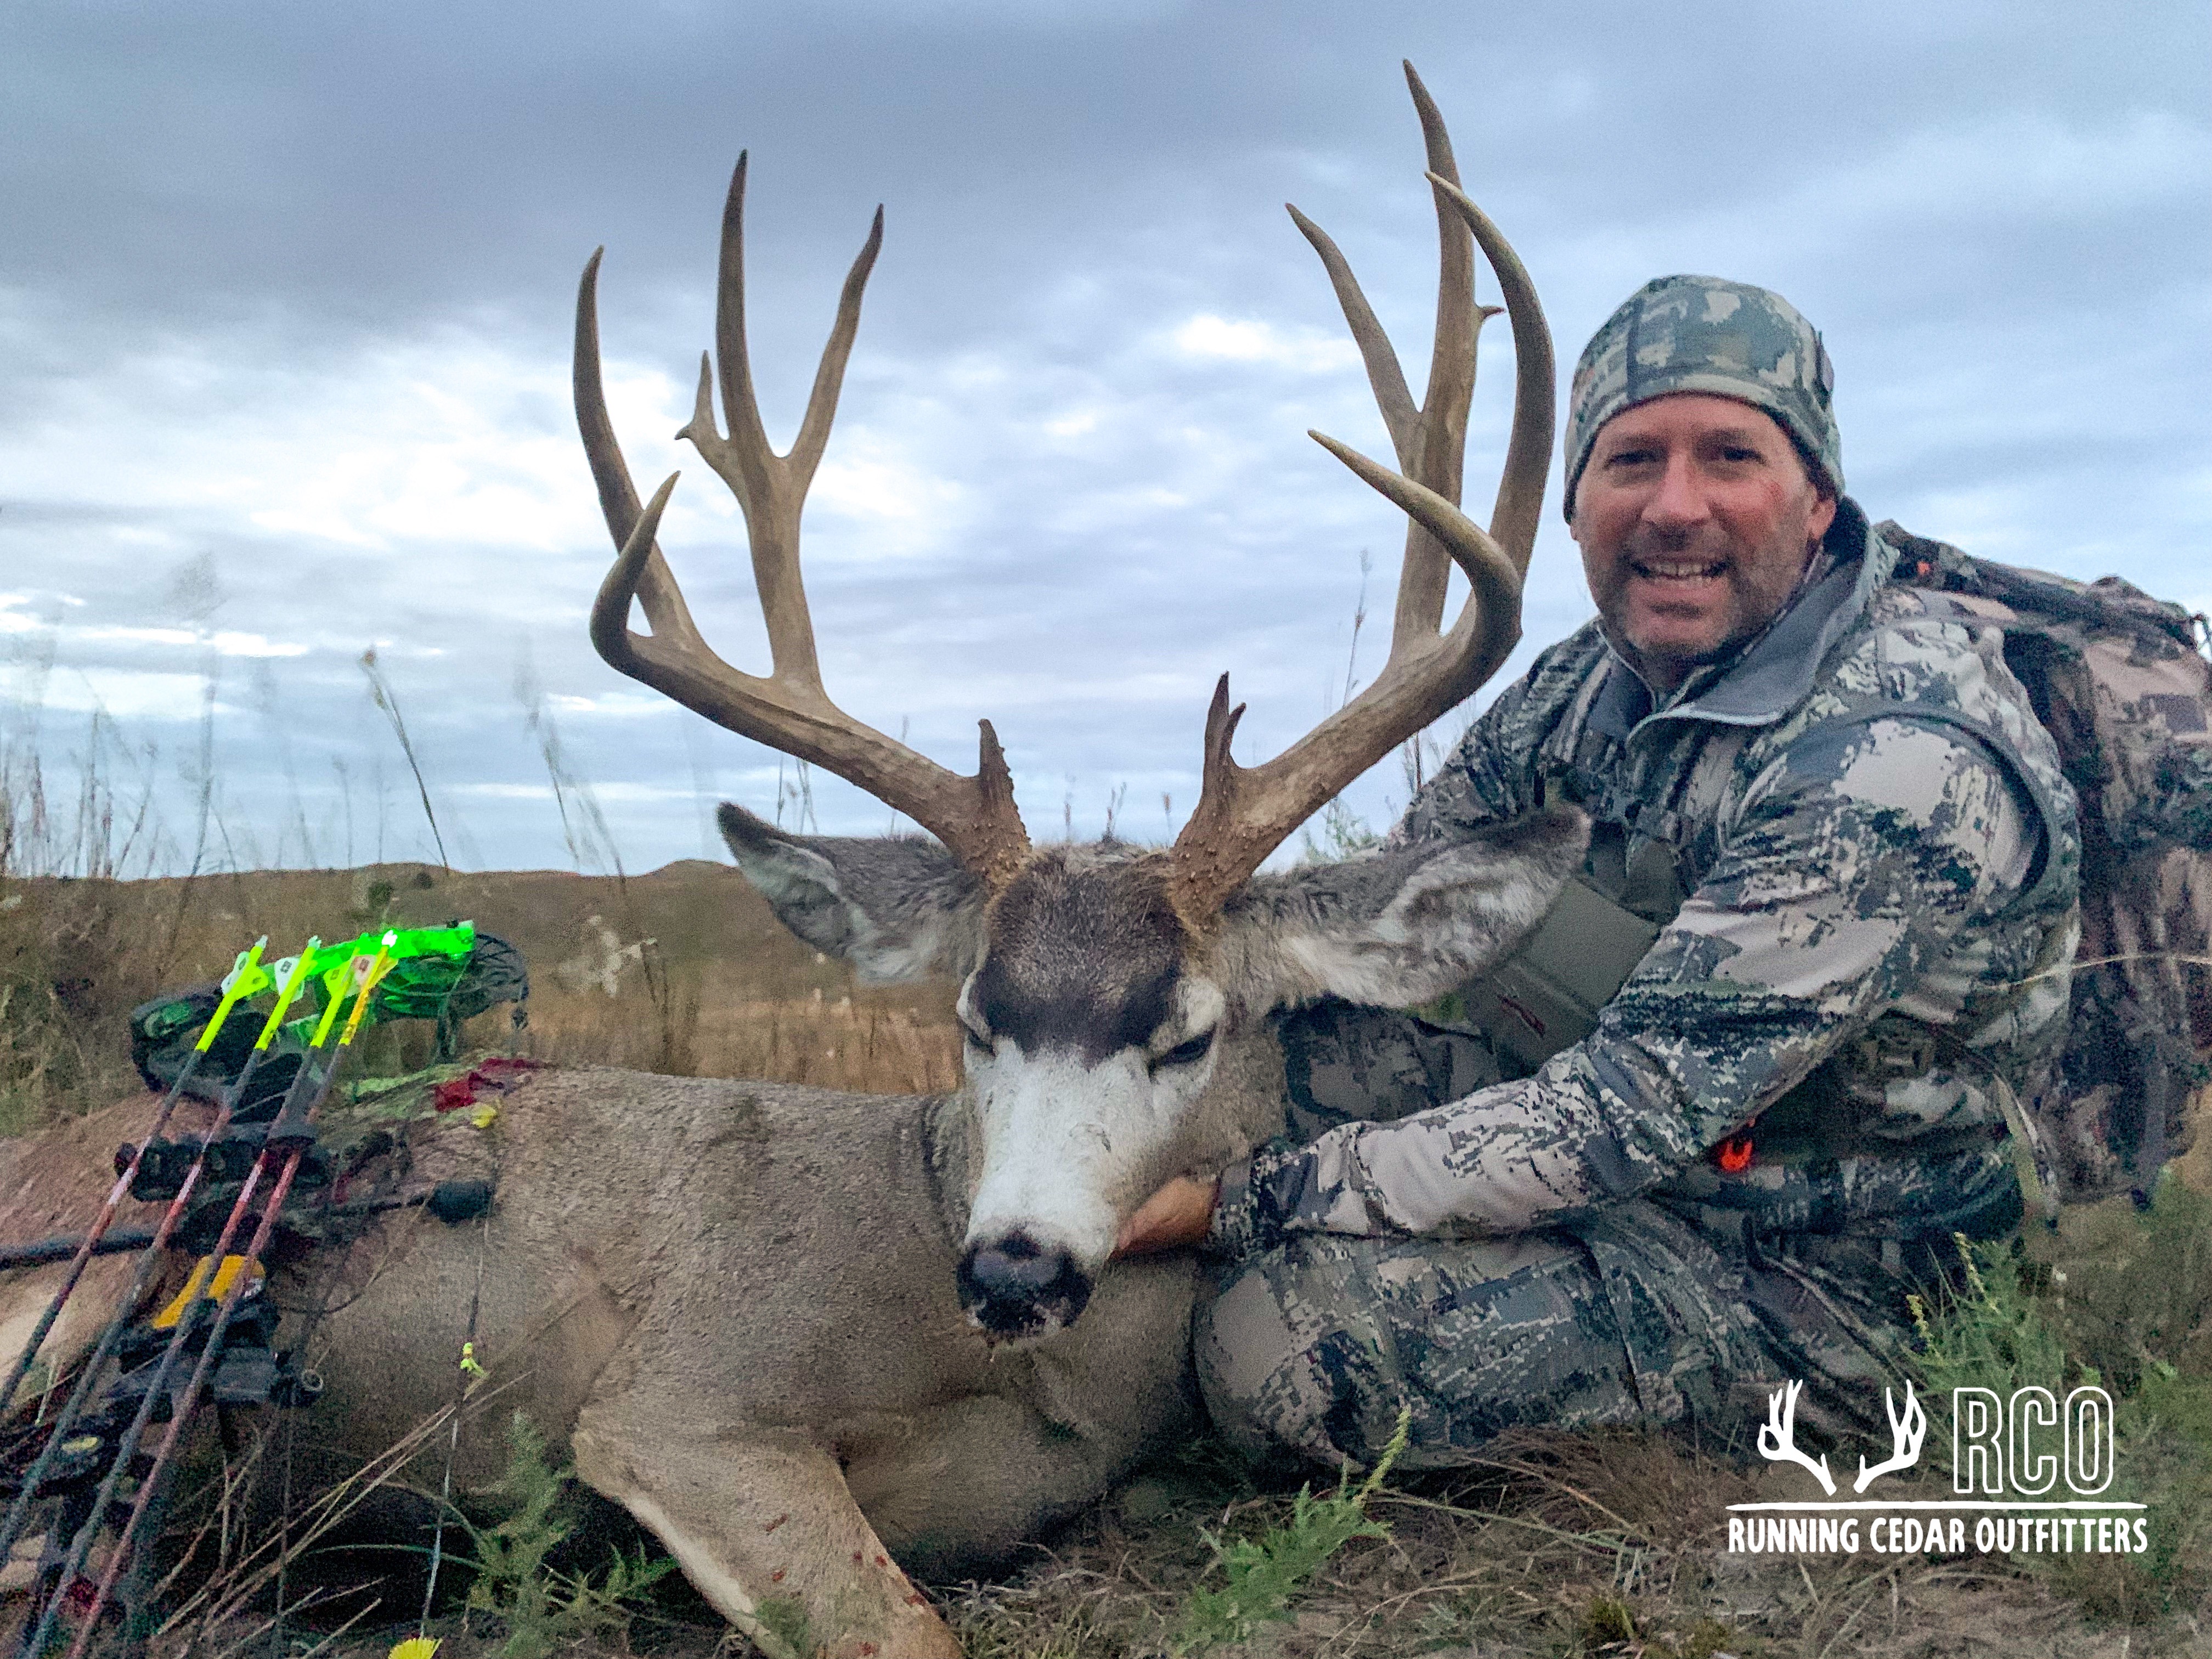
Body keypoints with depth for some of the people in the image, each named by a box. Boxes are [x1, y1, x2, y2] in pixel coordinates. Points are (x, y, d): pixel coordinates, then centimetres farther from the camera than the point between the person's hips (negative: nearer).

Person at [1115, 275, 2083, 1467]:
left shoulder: (1901, 760, -28)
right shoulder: (1603, 674, -2)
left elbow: (1629, 1112, -31)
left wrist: (1249, 1196, -28)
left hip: (1808, 1273, -7)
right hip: (1664, 1136, 7)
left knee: (1280, 1340, -22)